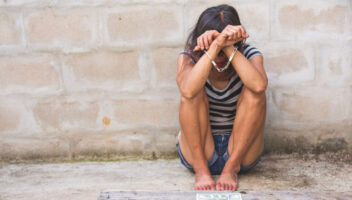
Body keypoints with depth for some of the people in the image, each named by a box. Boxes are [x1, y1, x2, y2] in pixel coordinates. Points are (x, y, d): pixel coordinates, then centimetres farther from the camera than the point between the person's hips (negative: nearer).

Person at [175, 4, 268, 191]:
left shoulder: (249, 55, -6)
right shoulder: (189, 57, -7)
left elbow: (259, 85, -32)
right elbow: (187, 90, -34)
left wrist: (229, 48, -34)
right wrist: (216, 46, -38)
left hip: (240, 150, 1)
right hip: (197, 150, 0)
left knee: (253, 91, -23)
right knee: (194, 92, -24)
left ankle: (232, 167, -17)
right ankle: (201, 170, -19)